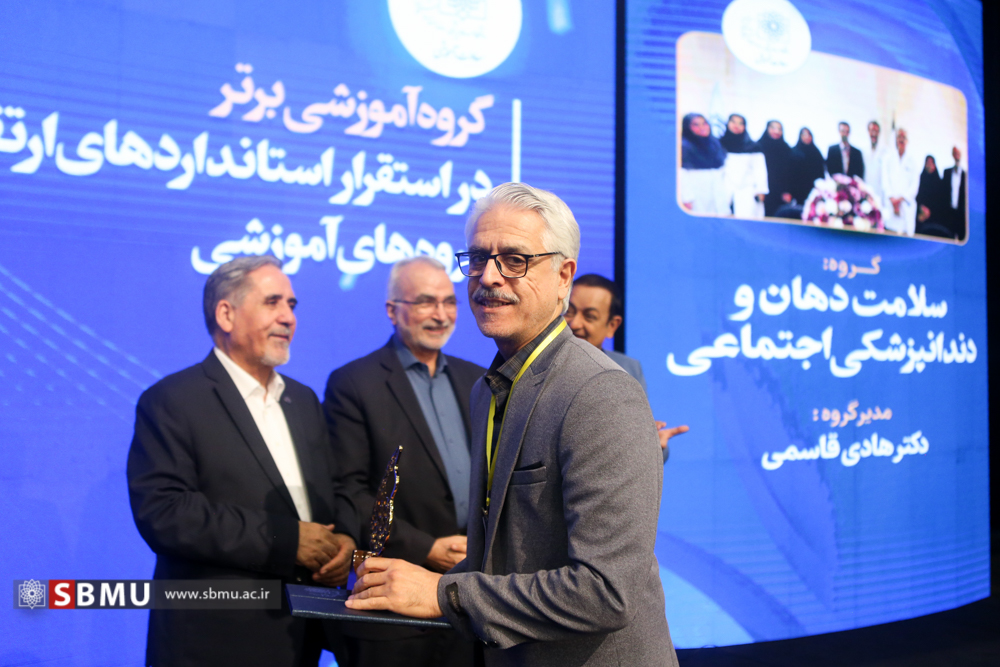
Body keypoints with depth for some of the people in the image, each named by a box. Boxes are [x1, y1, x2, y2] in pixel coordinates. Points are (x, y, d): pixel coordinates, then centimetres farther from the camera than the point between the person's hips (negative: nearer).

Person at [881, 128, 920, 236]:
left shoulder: (913, 162, 12)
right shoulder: (888, 158, 12)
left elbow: (914, 184, 5)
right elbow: (885, 180, 3)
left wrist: (901, 199, -9)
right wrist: (892, 199, -9)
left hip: (906, 203, 1)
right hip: (890, 203, -1)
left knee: (907, 232, -8)